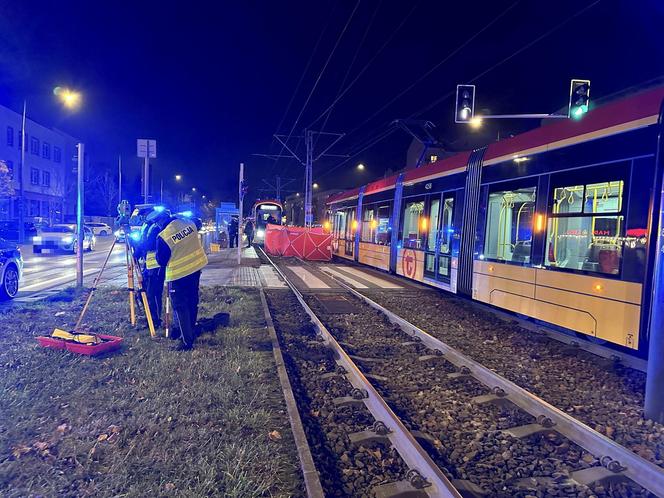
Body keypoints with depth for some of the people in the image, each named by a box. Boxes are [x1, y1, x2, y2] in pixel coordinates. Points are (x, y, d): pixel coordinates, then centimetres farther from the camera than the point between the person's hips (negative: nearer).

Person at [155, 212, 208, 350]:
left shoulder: (163, 237, -20)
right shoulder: (188, 222, -4)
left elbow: (161, 261, -9)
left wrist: (157, 253, 8)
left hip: (178, 274, -6)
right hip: (196, 268, 6)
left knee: (180, 307, 4)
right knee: (192, 302, 17)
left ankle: (187, 341, 6)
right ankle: (191, 332, 31)